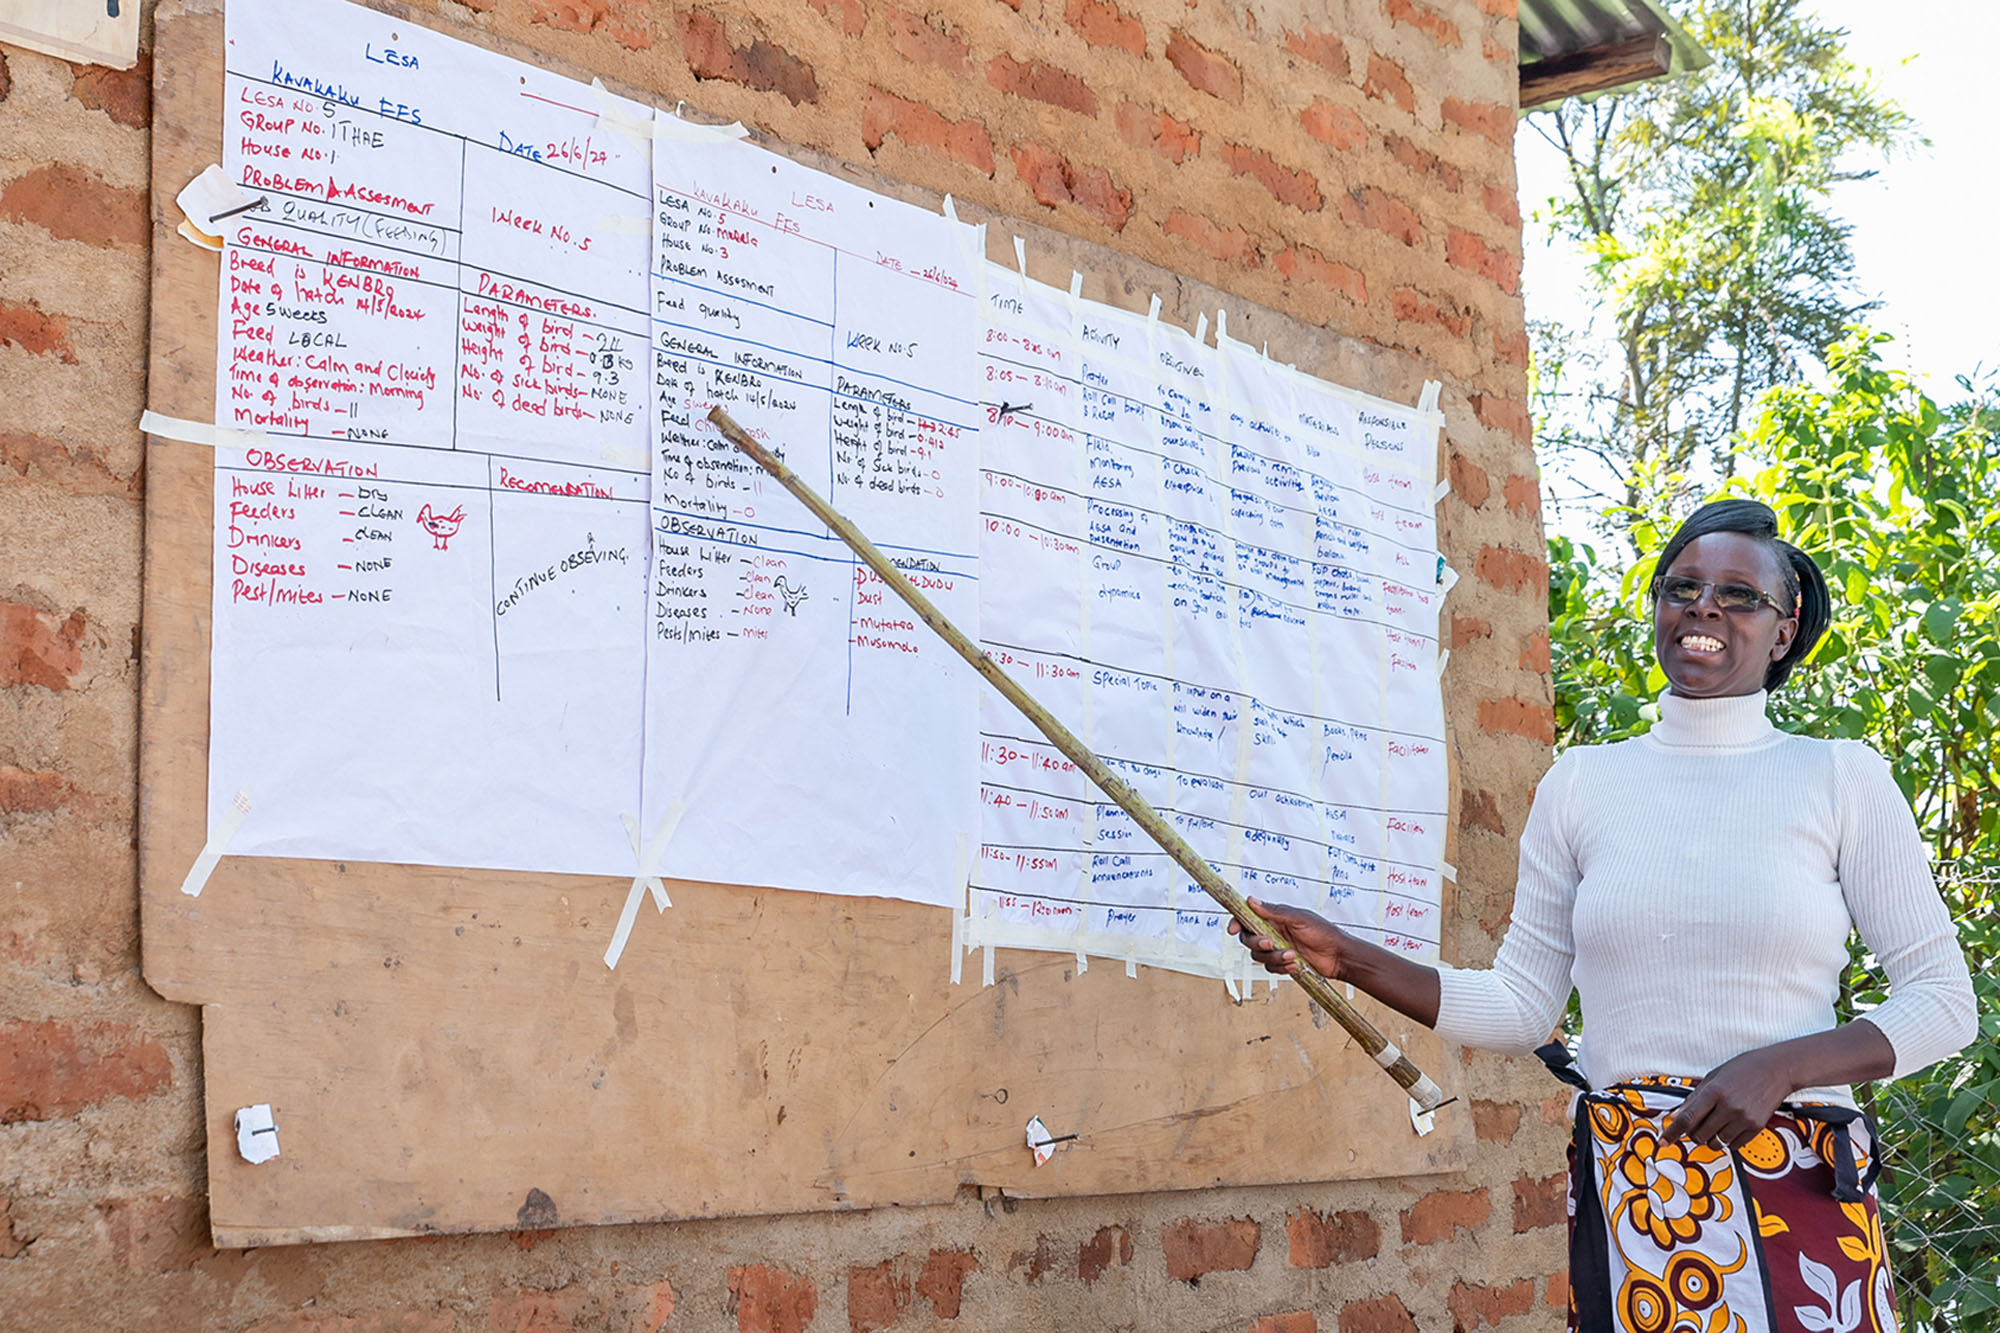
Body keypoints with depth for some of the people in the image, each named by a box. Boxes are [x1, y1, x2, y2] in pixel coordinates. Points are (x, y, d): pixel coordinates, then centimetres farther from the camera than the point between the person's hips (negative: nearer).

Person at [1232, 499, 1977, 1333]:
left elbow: (1944, 1001, 0)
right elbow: (1521, 1009, 8)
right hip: (1622, 1191, 1)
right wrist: (1349, 960, -2)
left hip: (1798, 1195, -1)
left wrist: (1779, 1065, -14)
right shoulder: (1581, 785, 7)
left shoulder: (1843, 780, 1)